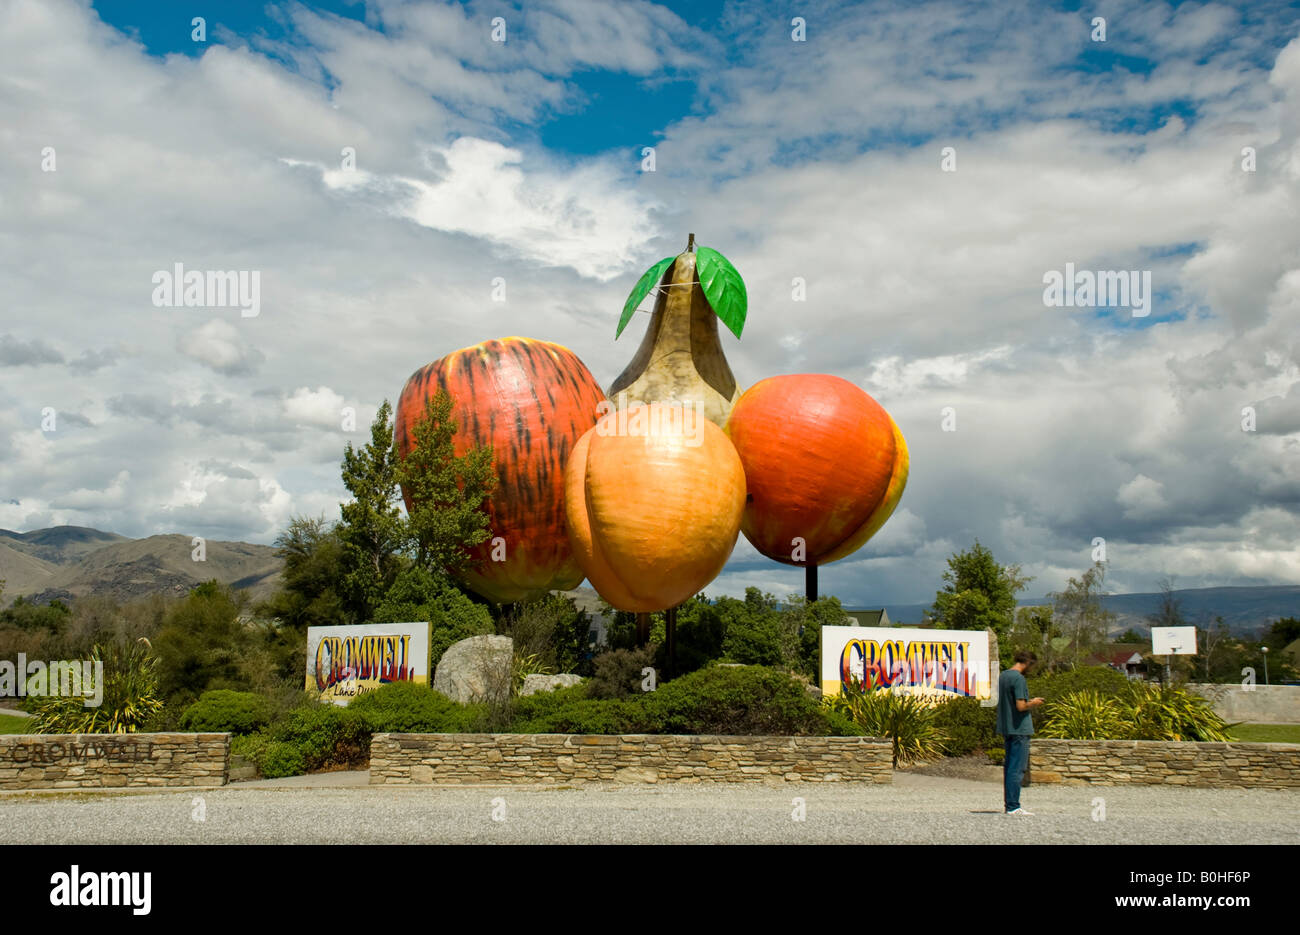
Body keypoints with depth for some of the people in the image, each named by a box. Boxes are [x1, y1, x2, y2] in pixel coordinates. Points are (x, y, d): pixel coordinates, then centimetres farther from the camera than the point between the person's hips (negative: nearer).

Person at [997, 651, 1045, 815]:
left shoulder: (1002, 676, 12)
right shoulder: (1019, 679, -16)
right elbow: (1021, 706, -22)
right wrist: (1033, 703, -3)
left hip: (1005, 729, 9)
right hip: (1019, 729, -9)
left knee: (1008, 767, 13)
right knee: (1017, 769, -6)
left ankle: (1008, 803, 18)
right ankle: (1013, 806, -5)